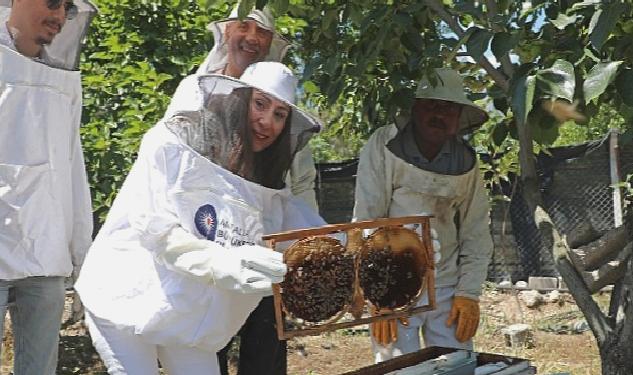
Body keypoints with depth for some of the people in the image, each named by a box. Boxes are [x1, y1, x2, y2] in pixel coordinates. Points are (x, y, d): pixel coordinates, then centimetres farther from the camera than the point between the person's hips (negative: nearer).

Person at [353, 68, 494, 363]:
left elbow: (476, 231, 7)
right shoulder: (384, 147, -9)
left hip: (448, 288, 3)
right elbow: (366, 224, -10)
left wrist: (469, 294, 0)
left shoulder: (466, 161, 2)